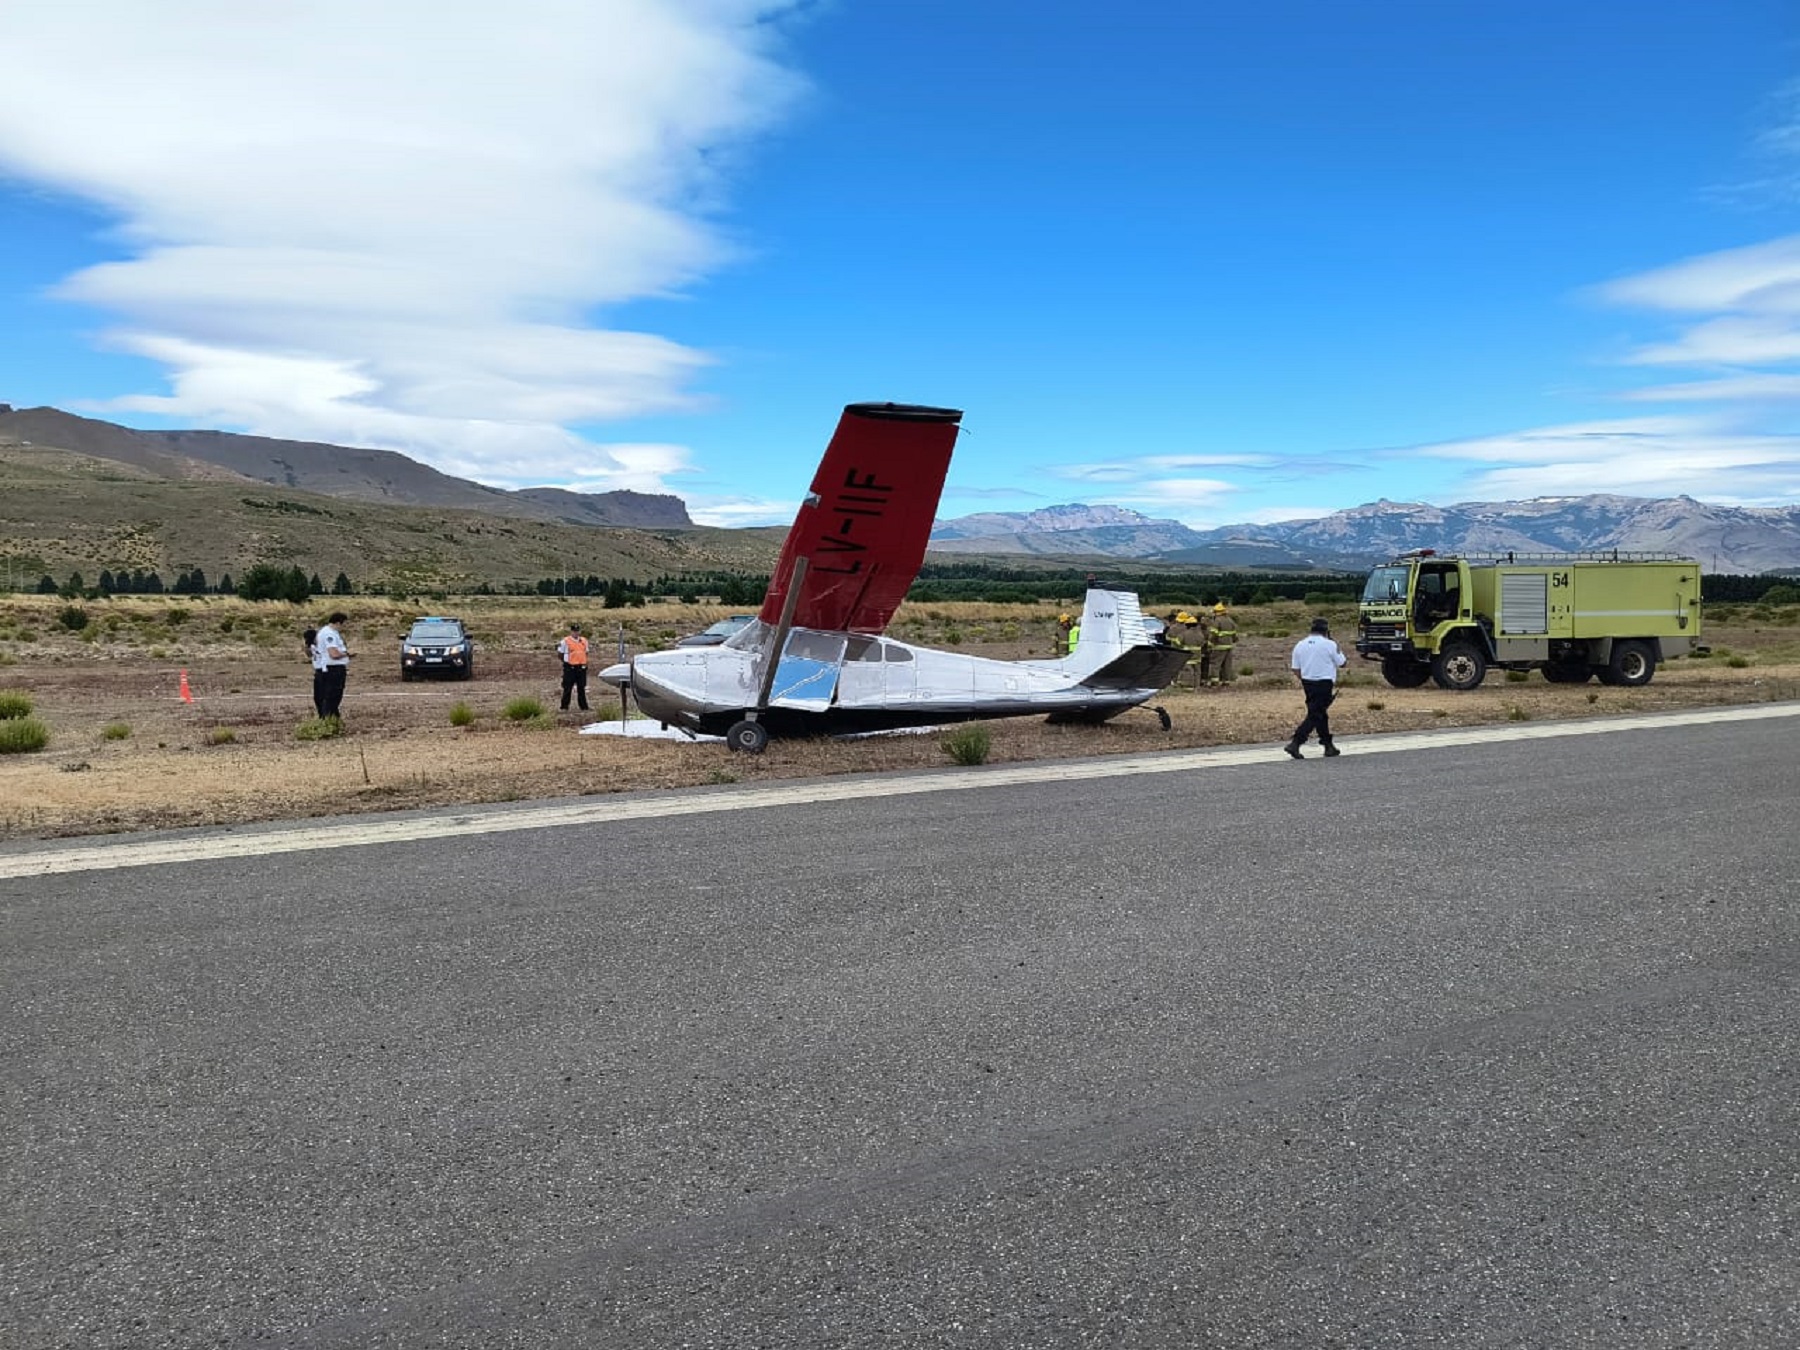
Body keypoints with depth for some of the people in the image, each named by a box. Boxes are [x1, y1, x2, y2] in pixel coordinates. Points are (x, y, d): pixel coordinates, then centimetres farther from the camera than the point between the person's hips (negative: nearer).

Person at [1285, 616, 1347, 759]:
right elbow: (1341, 663, 1)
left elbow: (1296, 670, 6)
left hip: (1307, 683, 6)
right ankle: (1295, 743, -16)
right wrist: (1339, 649, 13)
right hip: (1324, 683, -6)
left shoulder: (1300, 645, 6)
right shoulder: (1329, 645, -9)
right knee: (1314, 716, -5)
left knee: (1321, 714, 17)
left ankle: (1329, 746, 22)